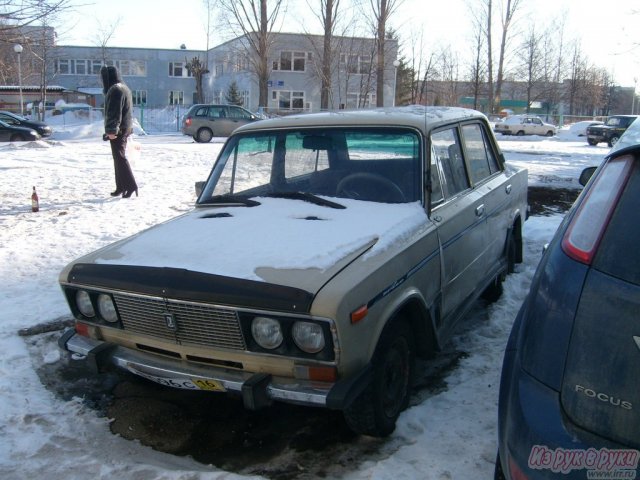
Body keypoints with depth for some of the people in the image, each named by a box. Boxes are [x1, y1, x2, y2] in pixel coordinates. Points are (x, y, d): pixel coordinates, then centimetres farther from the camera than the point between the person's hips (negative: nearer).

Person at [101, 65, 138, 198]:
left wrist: (112, 130, -24)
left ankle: (131, 185, -14)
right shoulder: (124, 88, 17)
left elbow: (114, 112, -22)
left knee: (119, 157, -10)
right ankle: (121, 187, 19)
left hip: (117, 130, -10)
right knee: (119, 157, 14)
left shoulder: (115, 90, -15)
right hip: (124, 128, 10)